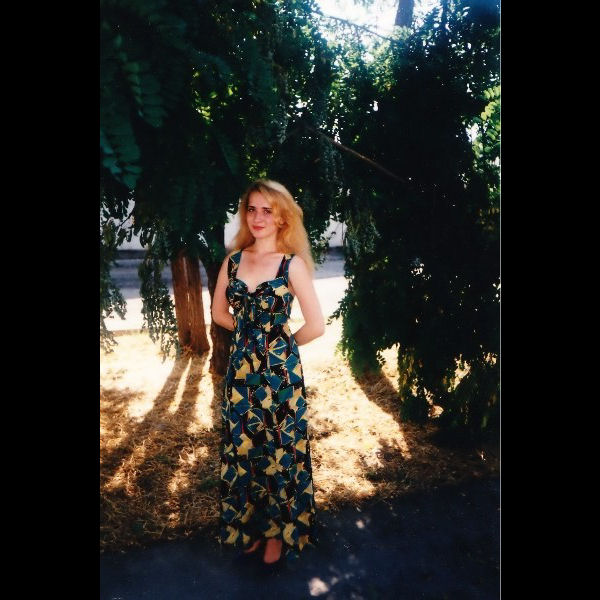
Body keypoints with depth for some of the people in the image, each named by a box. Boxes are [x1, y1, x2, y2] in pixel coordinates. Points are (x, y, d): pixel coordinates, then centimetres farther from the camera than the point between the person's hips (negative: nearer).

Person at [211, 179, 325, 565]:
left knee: (280, 450, 11)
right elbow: (219, 312, 14)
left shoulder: (292, 264, -10)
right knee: (243, 449, 15)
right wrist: (254, 334, 5)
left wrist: (279, 343, 1)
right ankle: (249, 526, 38)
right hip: (242, 369, 4)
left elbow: (316, 326, -12)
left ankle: (281, 531, 33)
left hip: (280, 372, -4)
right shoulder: (233, 260, 3)